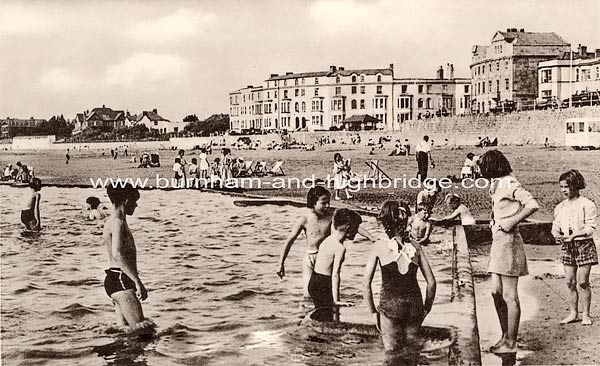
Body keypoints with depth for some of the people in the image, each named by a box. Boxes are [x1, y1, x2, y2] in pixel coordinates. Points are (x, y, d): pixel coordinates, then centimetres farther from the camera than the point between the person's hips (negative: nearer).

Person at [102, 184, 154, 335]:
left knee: (125, 330, 12)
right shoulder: (118, 223, -14)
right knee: (142, 329, -17)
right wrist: (138, 282, -30)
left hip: (117, 280, 11)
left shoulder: (111, 221, 18)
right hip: (120, 280, -11)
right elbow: (117, 255, -28)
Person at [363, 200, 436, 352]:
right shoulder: (415, 246, 2)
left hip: (390, 306, -3)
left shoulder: (379, 246, -4)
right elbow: (431, 282, 1)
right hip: (414, 305, 3)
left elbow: (366, 284, -8)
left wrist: (373, 312, 2)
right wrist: (426, 309, 12)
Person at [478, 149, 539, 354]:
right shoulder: (498, 185, 14)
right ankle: (505, 336, 22)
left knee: (509, 297, -2)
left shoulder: (509, 184, -13)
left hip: (508, 241, -10)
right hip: (498, 242, 10)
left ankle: (511, 344, 5)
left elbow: (533, 205, -25)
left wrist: (511, 222, -20)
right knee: (496, 292, 12)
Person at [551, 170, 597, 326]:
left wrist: (574, 235, -24)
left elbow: (590, 228, -12)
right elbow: (555, 226, 12)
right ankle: (573, 313, 15)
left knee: (582, 282, -4)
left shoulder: (586, 204, -7)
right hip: (567, 247, 5)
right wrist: (557, 235, -10)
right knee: (570, 282, 6)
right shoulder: (560, 207, 11)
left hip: (584, 244, -5)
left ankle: (586, 315, 6)